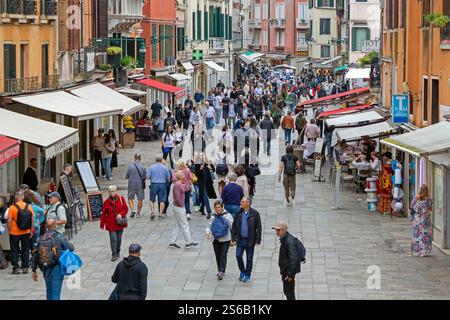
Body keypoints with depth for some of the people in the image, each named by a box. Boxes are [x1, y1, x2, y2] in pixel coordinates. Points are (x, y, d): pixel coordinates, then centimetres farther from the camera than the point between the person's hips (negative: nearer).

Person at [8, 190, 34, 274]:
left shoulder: (12, 207, -12)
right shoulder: (29, 207, -4)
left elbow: (9, 221, -11)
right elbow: (32, 220, 0)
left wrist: (9, 231, 0)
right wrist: (31, 231, 9)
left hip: (14, 232, -2)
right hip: (26, 232, 2)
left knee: (14, 251, 7)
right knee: (25, 250, 13)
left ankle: (15, 268, 5)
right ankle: (25, 267, 13)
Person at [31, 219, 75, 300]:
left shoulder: (40, 239, 7)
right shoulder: (60, 237, -8)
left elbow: (35, 255, 9)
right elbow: (71, 248, -13)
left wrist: (33, 270, 16)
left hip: (45, 269, 5)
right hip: (57, 268, -5)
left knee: (49, 292, 17)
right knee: (56, 291, -5)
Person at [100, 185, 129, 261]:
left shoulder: (121, 199, -1)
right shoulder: (106, 202, -2)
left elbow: (126, 209, 3)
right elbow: (103, 214, 3)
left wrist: (121, 214, -17)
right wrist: (102, 225, 5)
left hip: (120, 223, 1)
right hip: (111, 223, -1)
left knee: (119, 238, 11)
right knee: (113, 239, -9)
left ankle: (118, 252, 28)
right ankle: (114, 255, -2)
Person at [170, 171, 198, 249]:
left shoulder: (179, 184, 10)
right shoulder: (177, 185, -20)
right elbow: (177, 198, -24)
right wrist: (181, 205, -15)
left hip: (177, 207, 10)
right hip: (179, 207, -10)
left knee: (177, 225, 12)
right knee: (185, 225, -2)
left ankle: (172, 242, 14)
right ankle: (188, 243, 5)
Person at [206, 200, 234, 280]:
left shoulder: (227, 215, -7)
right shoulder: (213, 217, 2)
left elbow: (232, 226, -4)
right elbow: (209, 226, 8)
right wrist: (208, 233, -12)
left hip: (225, 239, -4)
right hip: (215, 239, 4)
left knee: (223, 255, -11)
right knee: (217, 255, 12)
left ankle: (221, 271, -13)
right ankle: (220, 270, 27)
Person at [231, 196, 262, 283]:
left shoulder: (255, 214, -8)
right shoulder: (239, 213, 3)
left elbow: (259, 227, -6)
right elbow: (234, 226, 7)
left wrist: (258, 240, -10)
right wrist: (233, 239, 1)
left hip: (250, 240, -3)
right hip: (240, 239, 3)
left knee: (249, 259, 6)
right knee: (238, 256, -4)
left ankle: (247, 276, 18)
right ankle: (242, 271, 19)